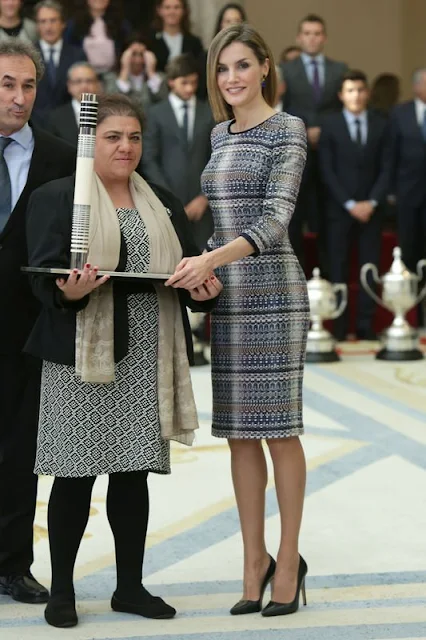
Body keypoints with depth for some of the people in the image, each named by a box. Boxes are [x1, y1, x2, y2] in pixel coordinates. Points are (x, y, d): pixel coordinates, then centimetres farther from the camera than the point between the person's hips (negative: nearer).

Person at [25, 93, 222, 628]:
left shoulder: (162, 203, 17)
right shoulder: (55, 198, 1)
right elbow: (43, 275, -7)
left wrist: (201, 290, -6)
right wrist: (69, 292, -28)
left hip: (147, 359, 4)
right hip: (81, 354, -4)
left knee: (134, 471, 9)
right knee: (75, 474, 0)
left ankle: (130, 586, 18)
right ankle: (61, 590, 11)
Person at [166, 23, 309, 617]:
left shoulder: (287, 130, -6)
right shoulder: (220, 134, 15)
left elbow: (275, 218, -18)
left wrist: (211, 259, -29)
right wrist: (200, 266, 10)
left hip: (273, 290, -7)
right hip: (227, 295, 7)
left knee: (278, 429, -2)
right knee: (238, 432, 7)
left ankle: (289, 561, 9)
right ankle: (255, 561, 15)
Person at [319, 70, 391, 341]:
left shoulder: (381, 125, 7)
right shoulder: (330, 125, 1)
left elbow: (386, 168, 4)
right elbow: (328, 170, -3)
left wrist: (372, 202, -8)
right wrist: (349, 204, -10)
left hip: (371, 207, 2)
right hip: (339, 207, -2)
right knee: (339, 268, -2)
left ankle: (366, 324, 2)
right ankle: (340, 326, 1)